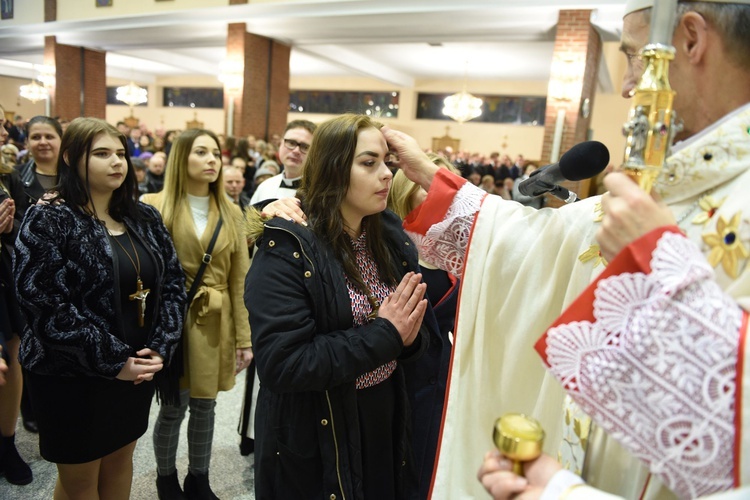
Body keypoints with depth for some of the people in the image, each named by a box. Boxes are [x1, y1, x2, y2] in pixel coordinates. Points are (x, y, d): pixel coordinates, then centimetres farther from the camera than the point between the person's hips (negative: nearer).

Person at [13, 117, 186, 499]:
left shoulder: (144, 218, 4)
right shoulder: (47, 222, -13)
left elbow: (173, 283, 3)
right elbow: (48, 308, -21)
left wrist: (160, 348, -9)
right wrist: (113, 361, -19)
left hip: (138, 369, 5)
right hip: (72, 378, -5)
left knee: (120, 459, 22)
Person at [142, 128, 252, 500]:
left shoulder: (230, 213, 5)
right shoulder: (155, 207, -5)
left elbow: (240, 280, 3)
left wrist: (245, 338, 0)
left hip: (215, 322, 3)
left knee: (205, 404, 12)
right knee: (174, 404, 6)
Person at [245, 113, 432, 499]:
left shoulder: (390, 235, -1)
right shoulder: (287, 250, -21)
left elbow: (404, 339, 6)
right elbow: (280, 364, -27)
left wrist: (406, 334, -17)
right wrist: (381, 335, -25)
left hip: (384, 423, 6)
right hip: (315, 443, -5)